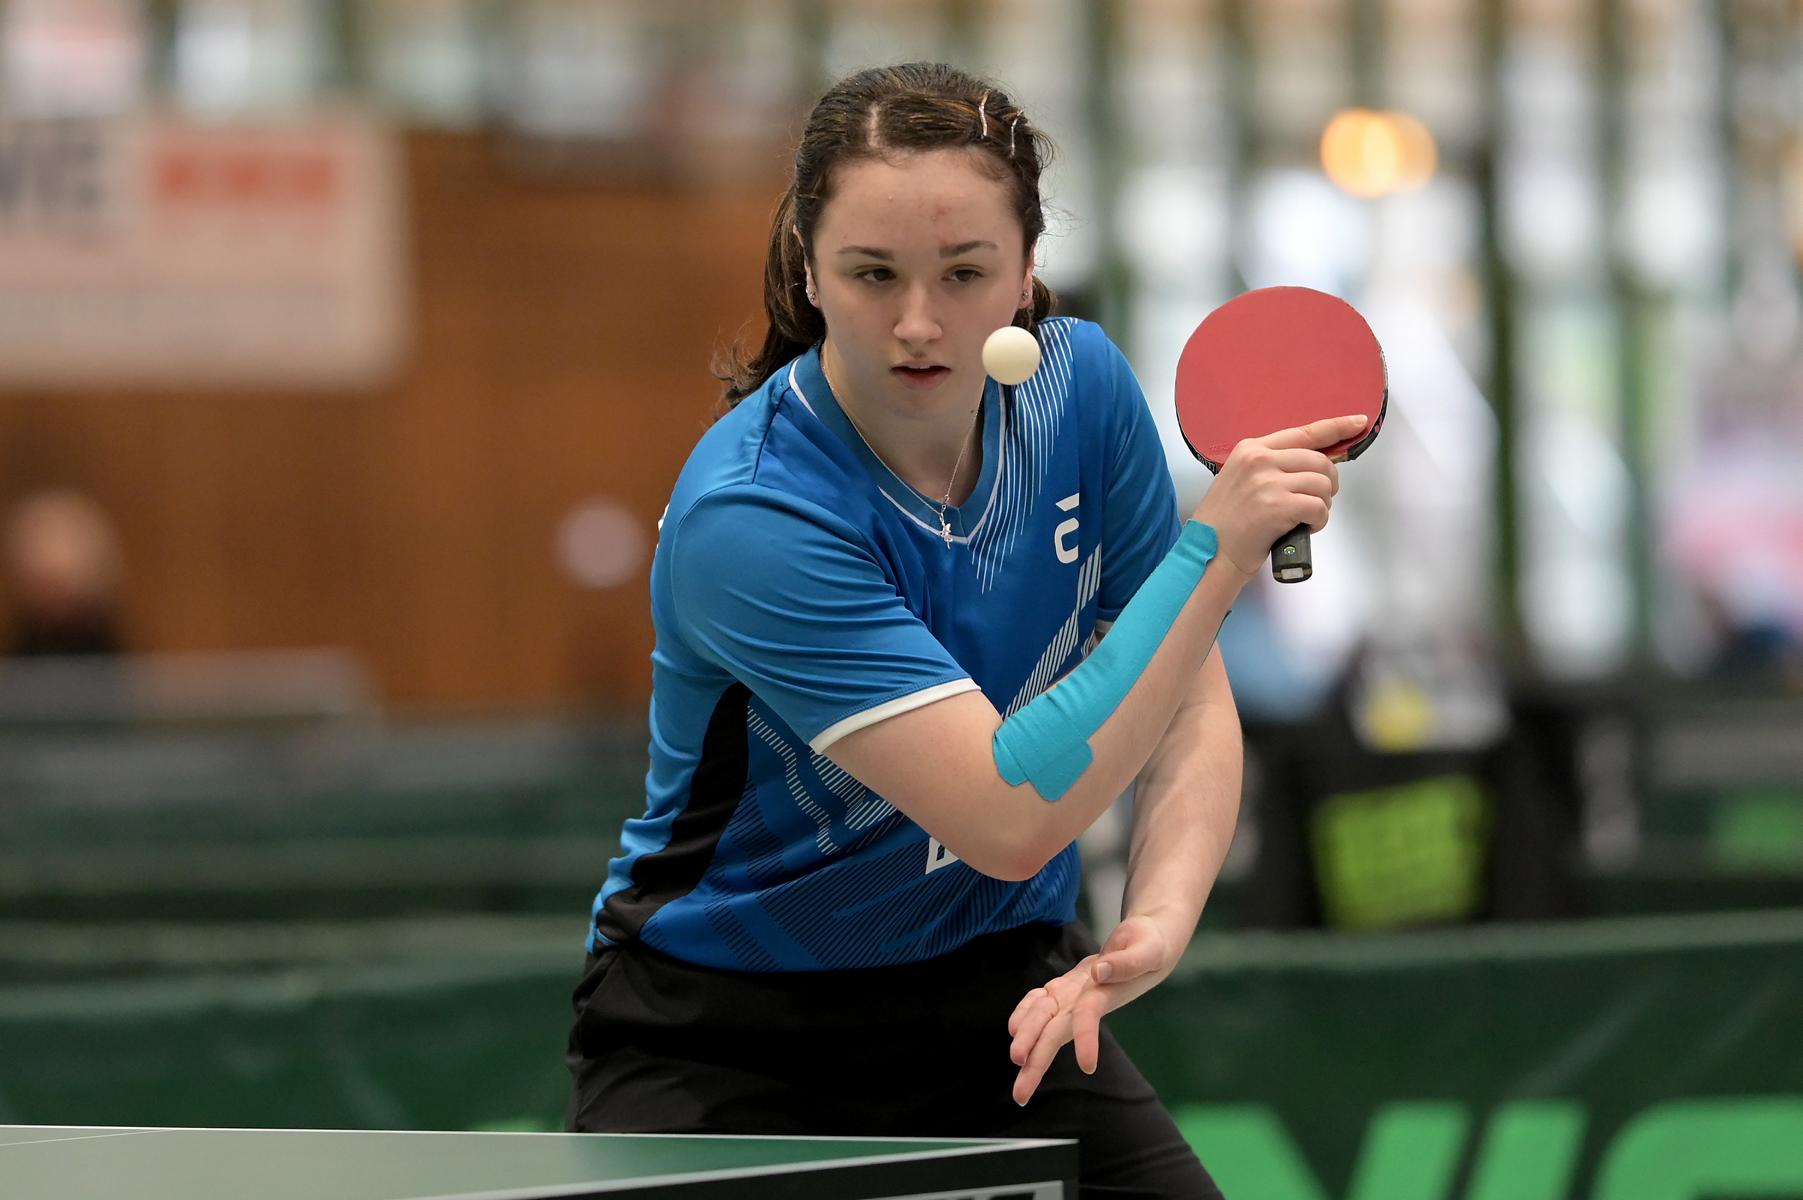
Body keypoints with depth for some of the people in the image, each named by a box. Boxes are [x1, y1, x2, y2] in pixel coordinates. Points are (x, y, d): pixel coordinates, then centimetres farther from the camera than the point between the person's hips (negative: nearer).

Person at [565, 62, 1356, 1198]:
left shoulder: (1082, 390, -9)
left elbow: (1192, 713, -2)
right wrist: (1216, 547, -32)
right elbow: (1010, 818, -33)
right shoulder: (746, 518, -28)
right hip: (726, 1034, -5)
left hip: (1000, 1005, 5)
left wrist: (1154, 927, -22)